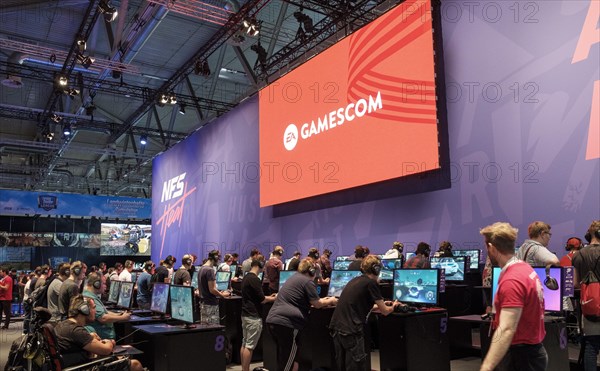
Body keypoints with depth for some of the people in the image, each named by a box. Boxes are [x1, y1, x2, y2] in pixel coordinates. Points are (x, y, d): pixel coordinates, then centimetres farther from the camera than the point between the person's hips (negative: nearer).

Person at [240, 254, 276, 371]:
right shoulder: (255, 279, -18)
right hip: (253, 317, -10)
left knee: (244, 344, 12)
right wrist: (274, 298, 0)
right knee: (249, 346, -4)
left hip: (245, 314, 10)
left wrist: (269, 297, 16)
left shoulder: (246, 278, 11)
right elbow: (261, 300, -15)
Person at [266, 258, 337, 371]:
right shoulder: (308, 282, -5)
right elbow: (317, 304, 1)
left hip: (272, 319, 9)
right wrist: (331, 301, 19)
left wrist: (322, 300, 40)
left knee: (283, 360, 18)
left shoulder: (294, 277, 23)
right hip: (286, 323, -9)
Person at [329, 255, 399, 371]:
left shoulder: (355, 280, 18)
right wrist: (393, 306, 24)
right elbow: (385, 311, 3)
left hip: (336, 327, 8)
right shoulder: (371, 283, -5)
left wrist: (380, 305, 41)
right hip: (350, 330, -8)